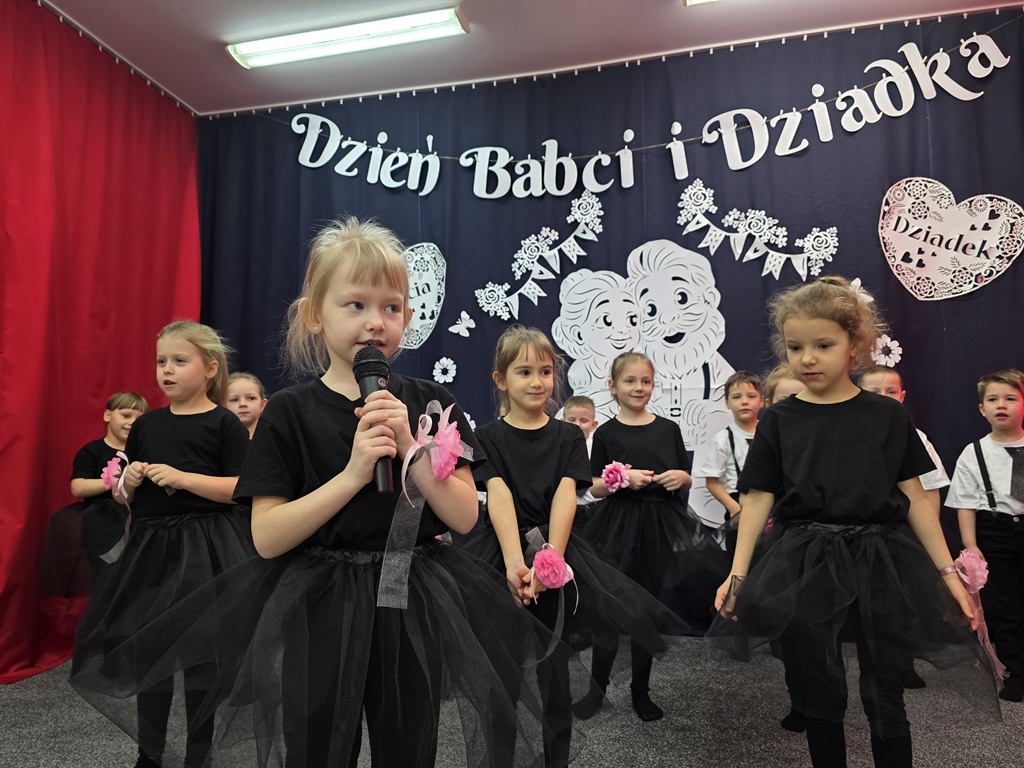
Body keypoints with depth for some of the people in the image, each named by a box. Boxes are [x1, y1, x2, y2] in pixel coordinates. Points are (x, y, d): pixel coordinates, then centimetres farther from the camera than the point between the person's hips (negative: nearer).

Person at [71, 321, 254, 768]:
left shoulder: (223, 423, -6)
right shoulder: (145, 425, 9)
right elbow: (121, 496, 16)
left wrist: (182, 477, -21)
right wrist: (128, 483, -6)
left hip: (202, 550, -5)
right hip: (148, 547, 5)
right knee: (145, 649, 14)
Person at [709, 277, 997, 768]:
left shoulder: (887, 415, 1)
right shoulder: (779, 420, 0)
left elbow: (914, 499, 5)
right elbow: (757, 499, -1)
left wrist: (947, 572, 2)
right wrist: (738, 572, -6)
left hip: (881, 560, 0)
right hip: (807, 564, 0)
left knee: (884, 695, 10)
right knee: (822, 694, 12)